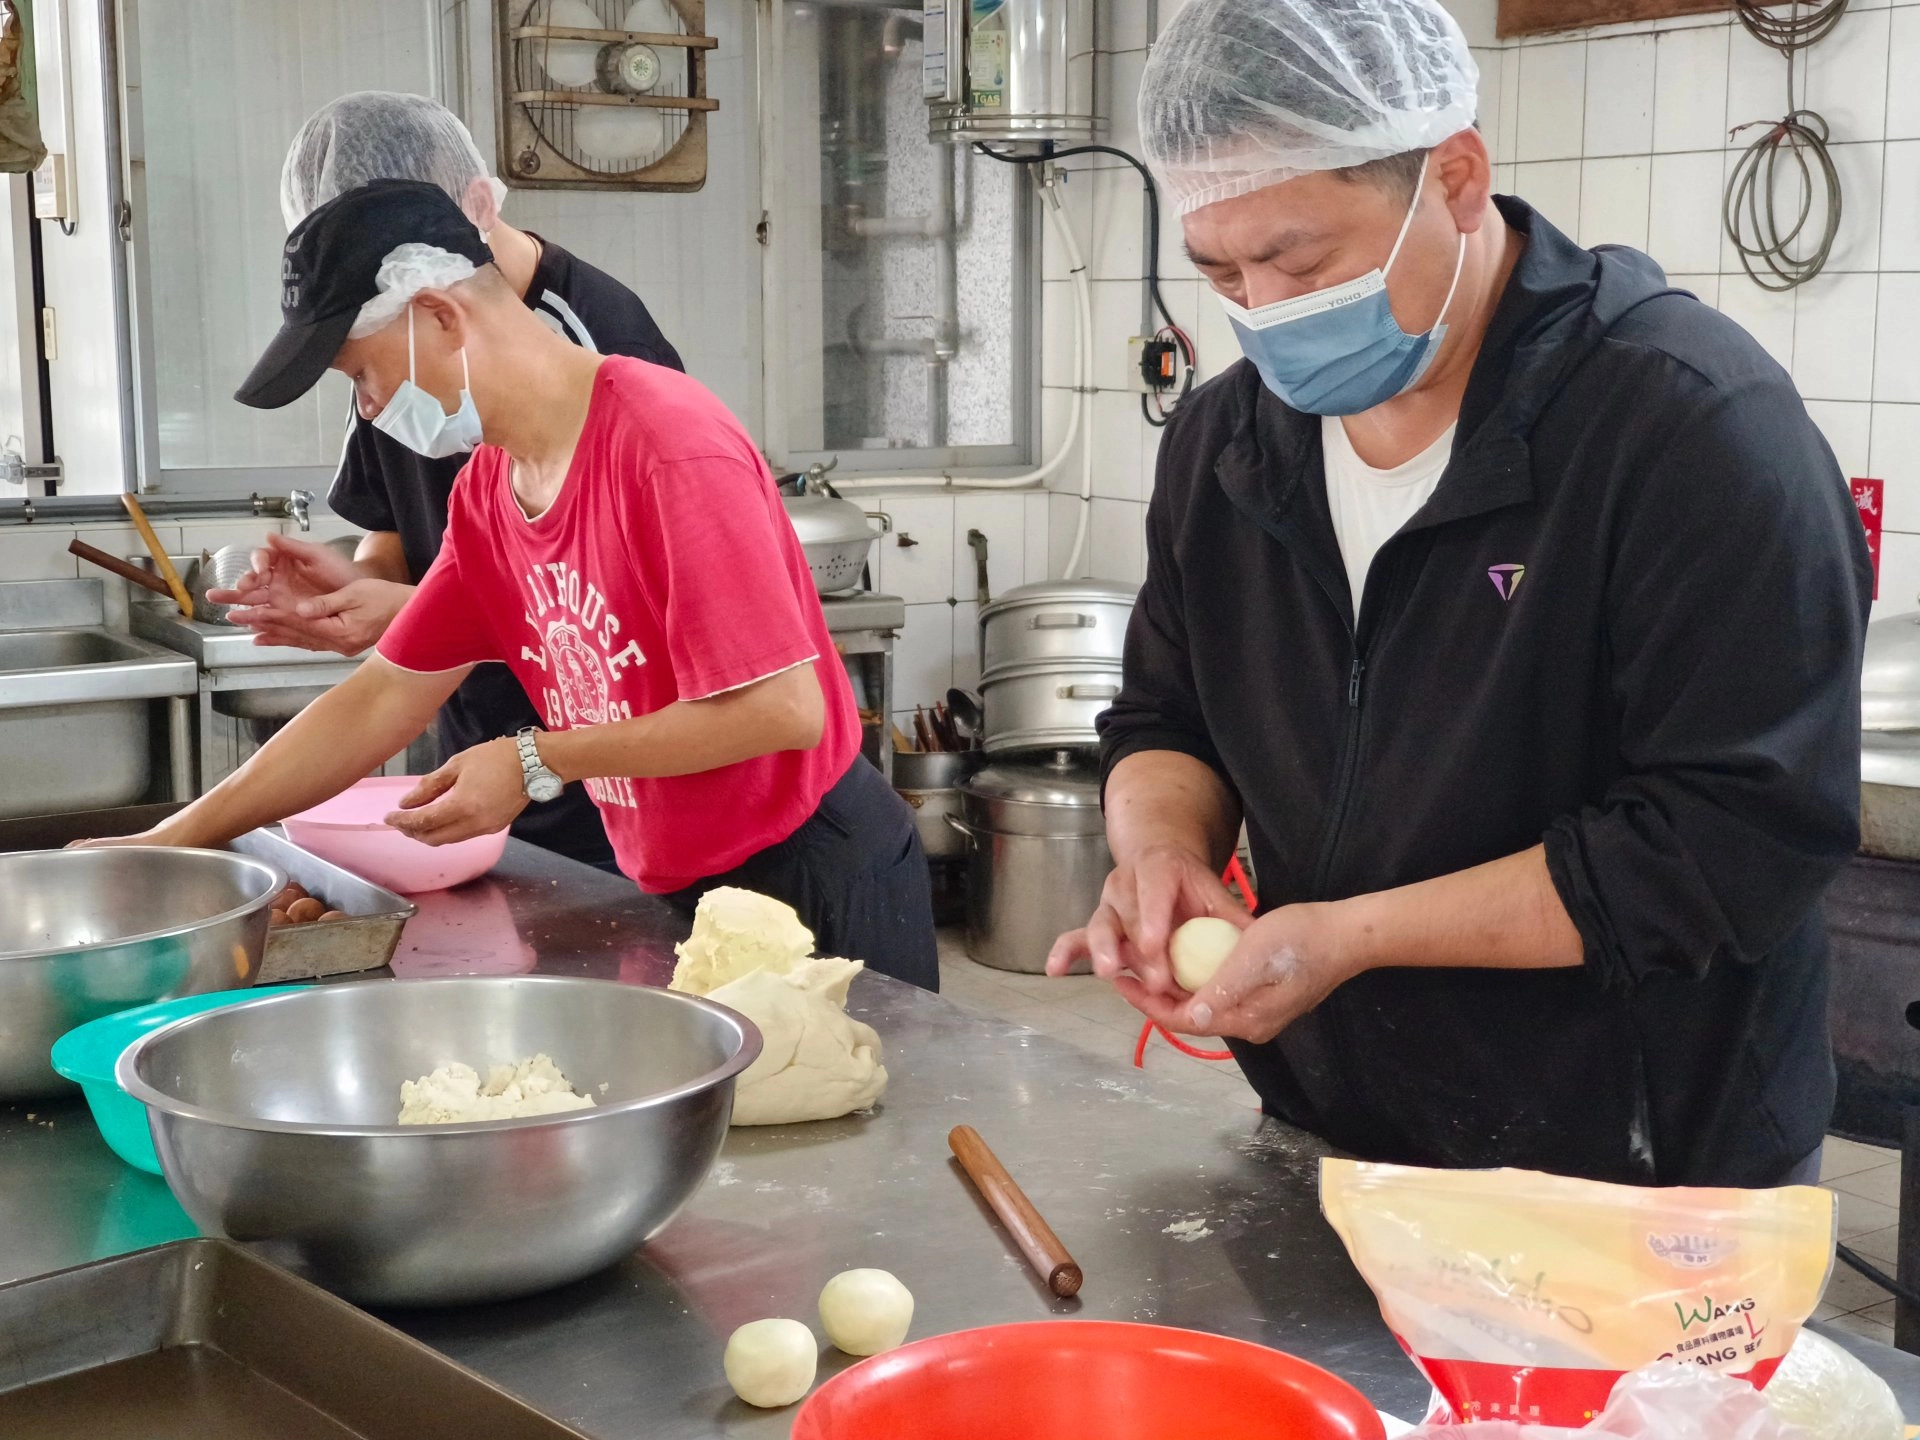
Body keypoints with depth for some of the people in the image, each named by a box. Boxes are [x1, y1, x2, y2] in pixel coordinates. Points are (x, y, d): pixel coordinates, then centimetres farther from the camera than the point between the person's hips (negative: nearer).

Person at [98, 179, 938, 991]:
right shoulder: (487, 492, 2)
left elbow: (783, 709, -25)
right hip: (675, 892, 7)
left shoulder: (668, 443, -23)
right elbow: (381, 701, 7)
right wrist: (169, 842, 4)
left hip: (815, 877, -7)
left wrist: (537, 764, -19)